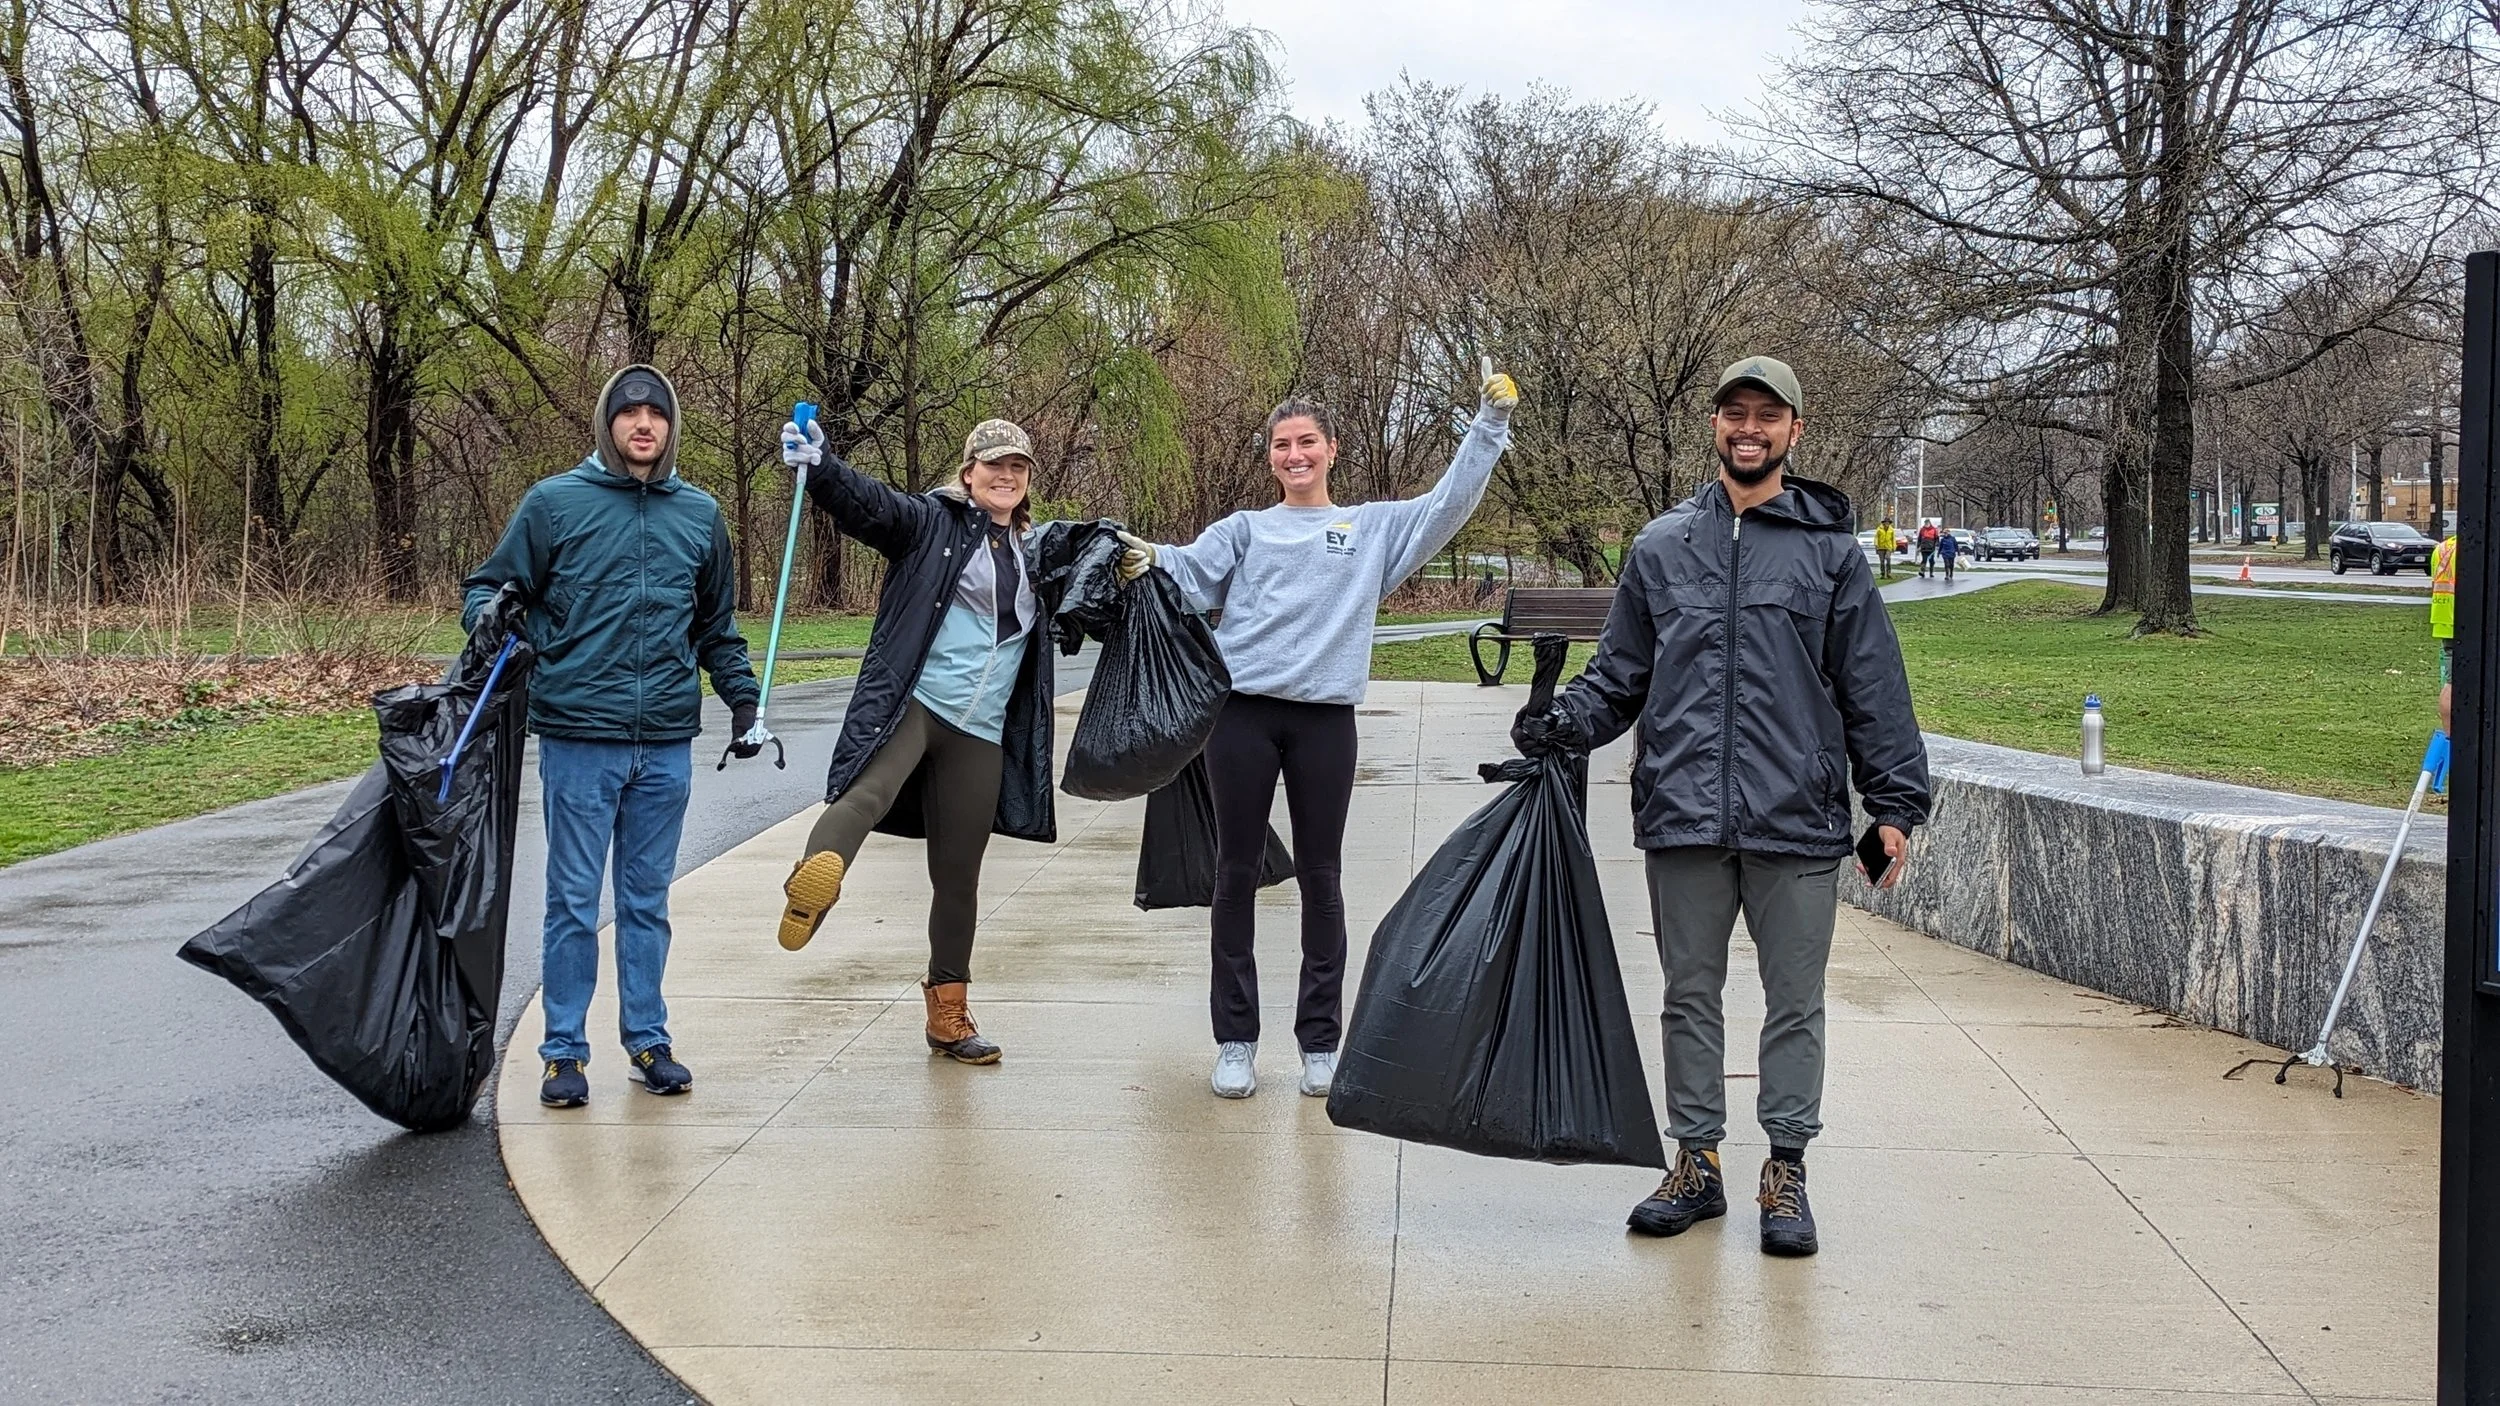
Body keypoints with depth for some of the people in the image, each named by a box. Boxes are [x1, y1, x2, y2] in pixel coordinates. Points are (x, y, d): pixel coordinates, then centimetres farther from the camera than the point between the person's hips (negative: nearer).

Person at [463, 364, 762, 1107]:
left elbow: (718, 626, 19)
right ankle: (564, 1051, 11)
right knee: (574, 901, 2)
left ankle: (648, 1040, 21)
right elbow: (491, 586, 4)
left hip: (667, 742, 3)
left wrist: (744, 701, 11)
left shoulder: (700, 514, 10)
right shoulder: (555, 502, -1)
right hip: (578, 737, -3)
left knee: (648, 900, 12)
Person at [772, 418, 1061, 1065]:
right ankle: (814, 878, -63)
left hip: (979, 733, 5)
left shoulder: (1033, 556, 20)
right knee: (868, 793, -36)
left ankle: (948, 1011, 21)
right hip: (912, 703, -5)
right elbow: (867, 503, -14)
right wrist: (817, 465, -33)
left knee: (958, 875, 10)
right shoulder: (933, 522, 3)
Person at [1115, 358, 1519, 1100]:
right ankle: (1236, 1040, 12)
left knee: (1320, 877, 5)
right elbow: (1192, 571, 1)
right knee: (1237, 873, 4)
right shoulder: (1246, 530, 13)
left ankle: (1320, 1041, 14)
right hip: (1243, 712, 0)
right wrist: (1147, 559, -20)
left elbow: (1449, 505, 6)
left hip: (1326, 719, 0)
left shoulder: (1376, 527, 13)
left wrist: (1490, 423, -1)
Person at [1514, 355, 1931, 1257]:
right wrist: (1561, 723, -4)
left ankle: (1786, 1173, 15)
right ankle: (1697, 1162, 22)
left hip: (1797, 820, -2)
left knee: (1794, 1003, 5)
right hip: (1683, 815, 2)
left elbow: (1873, 687, 4)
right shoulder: (1661, 548, 10)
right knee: (1691, 996, 11)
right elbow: (1620, 673, 14)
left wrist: (1895, 802, 0)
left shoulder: (1833, 553, 5)